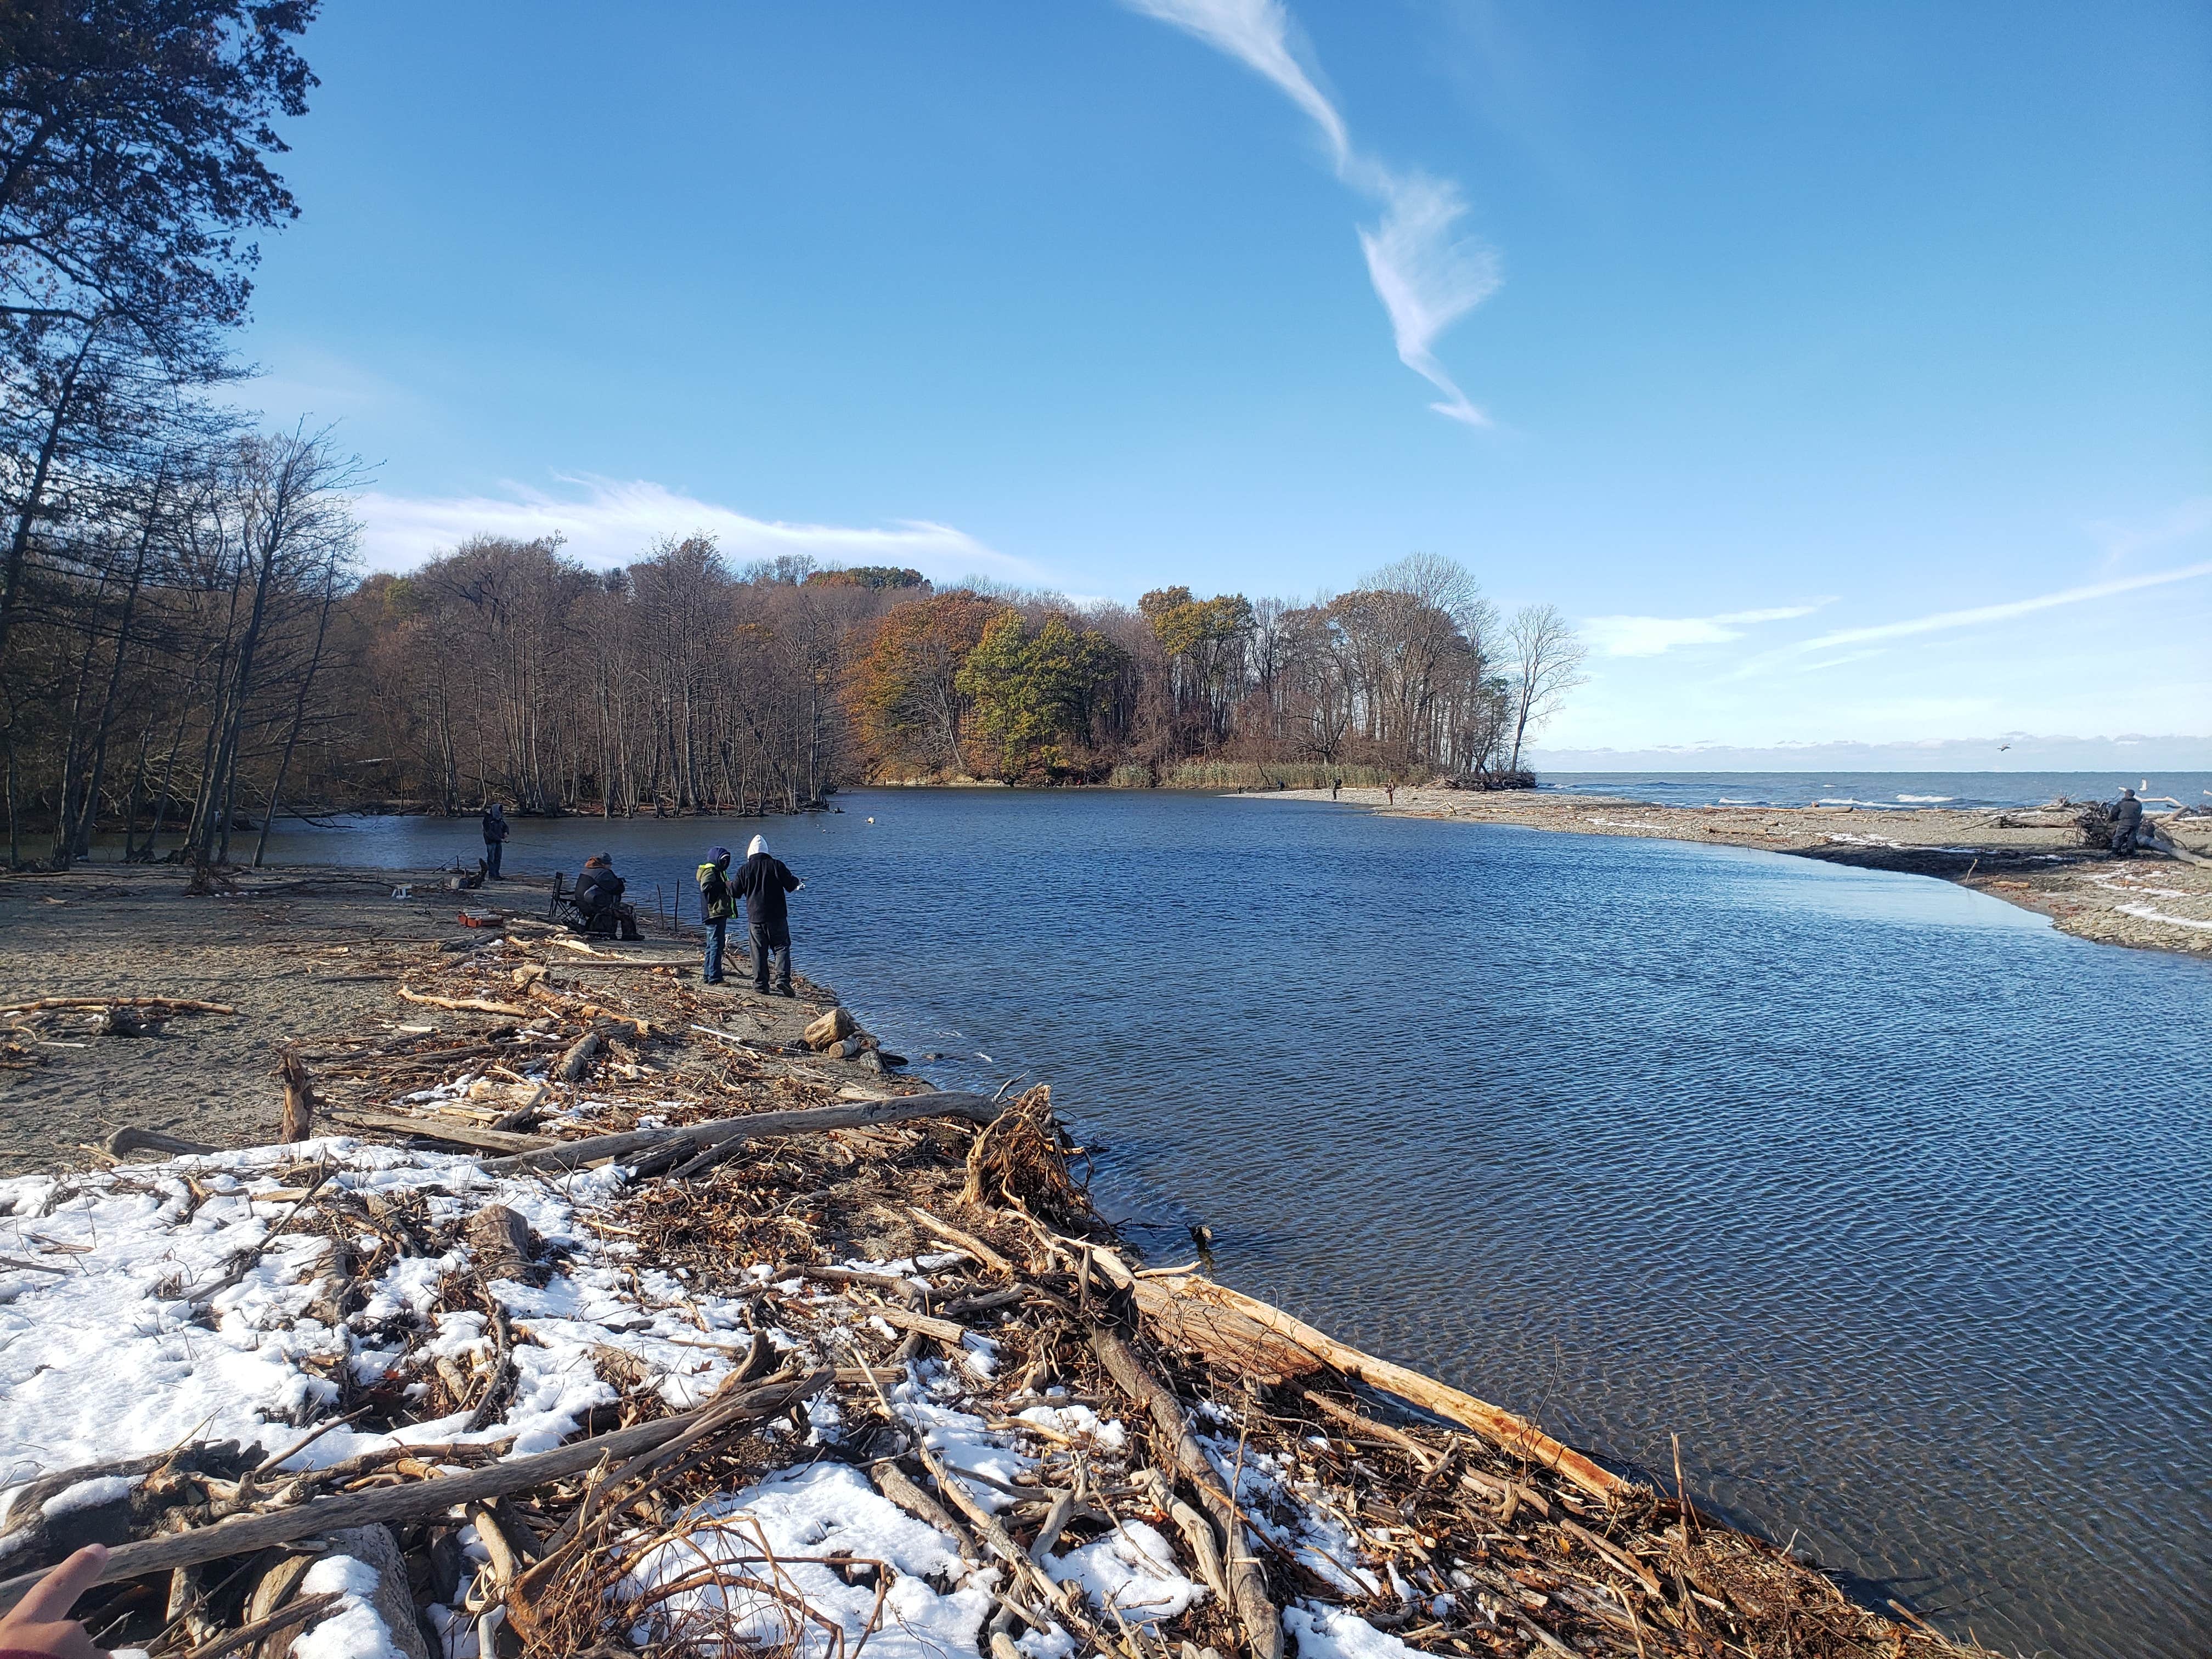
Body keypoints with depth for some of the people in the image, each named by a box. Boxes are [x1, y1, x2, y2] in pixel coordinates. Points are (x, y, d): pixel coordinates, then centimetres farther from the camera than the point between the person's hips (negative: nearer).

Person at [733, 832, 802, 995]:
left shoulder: (744, 869, 1)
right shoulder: (776, 865, -4)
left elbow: (736, 892, 8)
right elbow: (791, 886, -2)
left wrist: (728, 884, 30)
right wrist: (798, 882, 21)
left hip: (755, 918, 1)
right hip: (777, 917, -1)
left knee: (758, 951, 8)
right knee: (782, 948, 2)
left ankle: (760, 984, 8)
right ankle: (783, 980, -13)